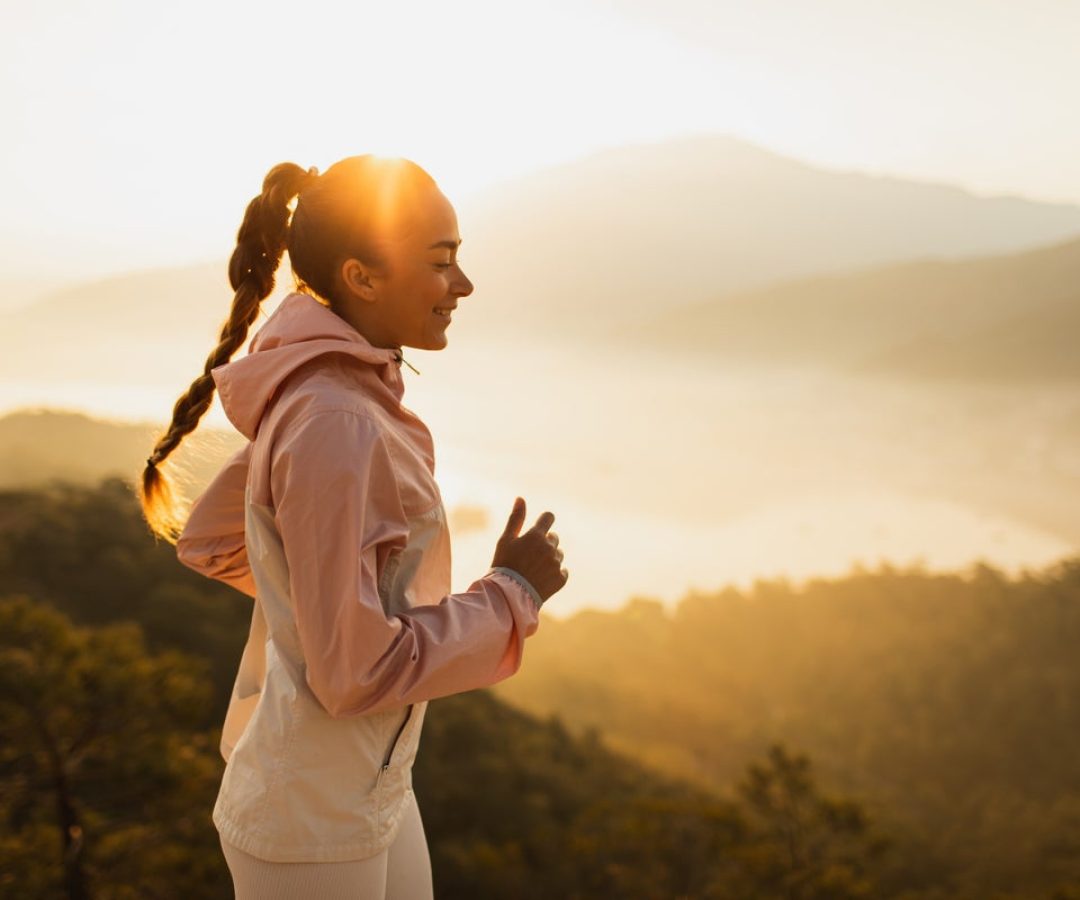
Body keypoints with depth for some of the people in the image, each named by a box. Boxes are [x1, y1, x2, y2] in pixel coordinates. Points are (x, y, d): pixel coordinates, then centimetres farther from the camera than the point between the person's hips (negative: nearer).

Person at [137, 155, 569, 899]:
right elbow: (354, 671, -25)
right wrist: (512, 594, -15)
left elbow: (209, 541, 14)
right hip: (314, 824, -9)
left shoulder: (315, 392, 1)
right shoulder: (335, 427, -26)